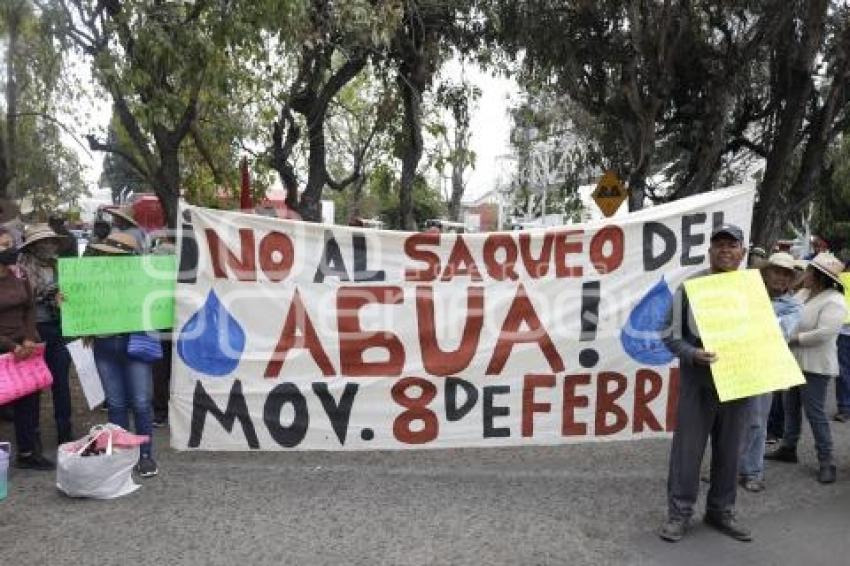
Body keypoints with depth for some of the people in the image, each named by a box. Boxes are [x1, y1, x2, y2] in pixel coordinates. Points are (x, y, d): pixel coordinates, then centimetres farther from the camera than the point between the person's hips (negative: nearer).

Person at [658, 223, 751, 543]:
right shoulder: (691, 286, -6)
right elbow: (671, 336, -5)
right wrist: (693, 355, -22)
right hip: (699, 381, -3)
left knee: (728, 451, 13)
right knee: (688, 448, 3)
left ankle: (721, 512, 28)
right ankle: (679, 513, 15)